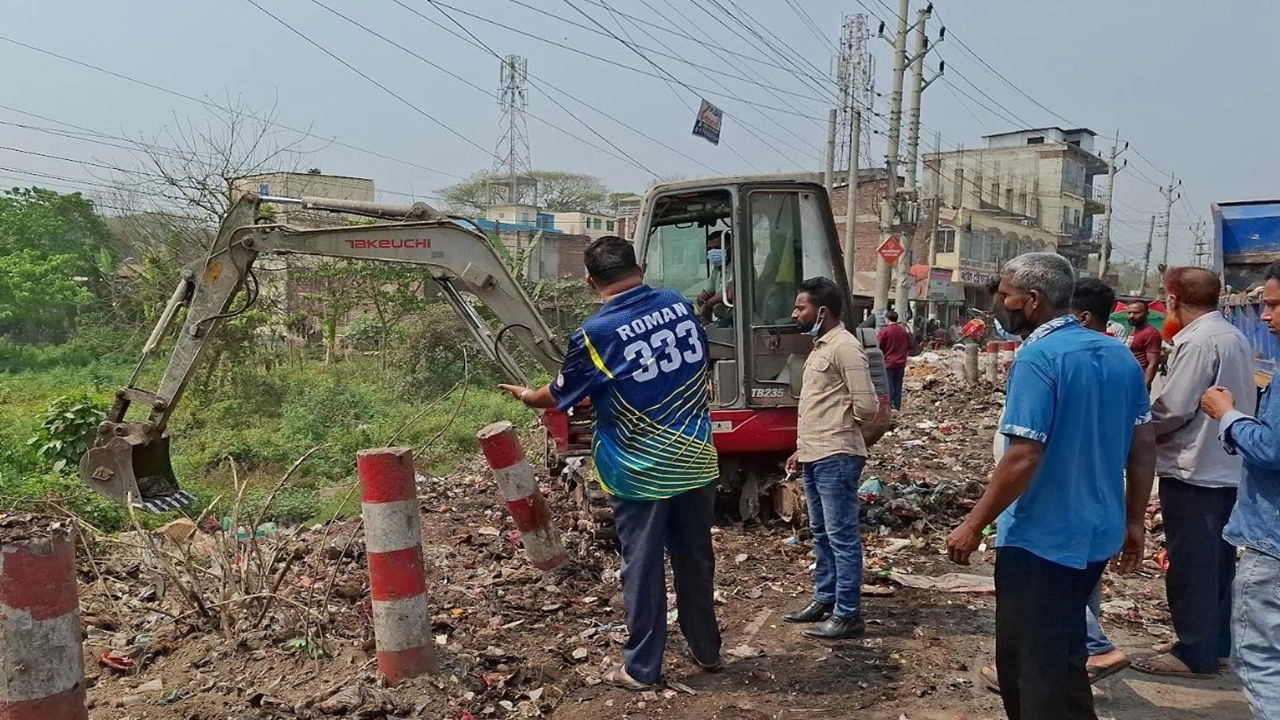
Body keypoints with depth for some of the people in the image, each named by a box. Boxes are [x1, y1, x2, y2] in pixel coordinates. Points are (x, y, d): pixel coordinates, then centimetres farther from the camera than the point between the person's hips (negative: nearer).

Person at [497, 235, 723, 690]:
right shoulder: (679, 304, 0)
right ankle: (706, 651, 32)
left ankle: (640, 668, 20)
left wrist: (526, 396, 22)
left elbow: (558, 397, 1)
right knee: (695, 559, 17)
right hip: (695, 460, 5)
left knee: (642, 568, 7)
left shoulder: (595, 334, -14)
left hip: (641, 472, -5)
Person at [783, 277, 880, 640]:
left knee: (842, 536, -3)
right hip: (815, 457, 10)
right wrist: (803, 448, 19)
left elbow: (866, 406, -18)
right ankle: (824, 600, 28)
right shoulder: (820, 346, 17)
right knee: (822, 534, 17)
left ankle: (848, 614, 3)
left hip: (835, 458, -10)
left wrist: (839, 433, -1)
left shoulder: (845, 346, -14)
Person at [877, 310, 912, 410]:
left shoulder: (884, 331, -13)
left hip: (888, 363, -5)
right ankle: (897, 405, 13)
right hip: (901, 363, 5)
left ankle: (888, 405, -1)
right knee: (898, 385, 10)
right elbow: (909, 347, 13)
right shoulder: (904, 331, 6)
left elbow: (879, 347, -11)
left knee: (888, 385, 0)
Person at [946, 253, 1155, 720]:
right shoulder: (1118, 354, 4)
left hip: (1041, 537, -8)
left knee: (1032, 661, 7)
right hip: (1097, 533, 8)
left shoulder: (1038, 358, -20)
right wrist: (1134, 521, 17)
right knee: (1062, 652, 24)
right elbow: (1144, 445, 8)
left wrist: (973, 526, -16)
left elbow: (1024, 459, -25)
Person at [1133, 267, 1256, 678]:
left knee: (1190, 565, 0)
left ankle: (1195, 652, 8)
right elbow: (1240, 401, 16)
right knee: (1217, 561, 16)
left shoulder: (1199, 341, -19)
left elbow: (1173, 408, -21)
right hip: (1227, 467, 9)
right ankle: (1216, 645, 26)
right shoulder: (1234, 337, 10)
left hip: (1193, 469, -9)